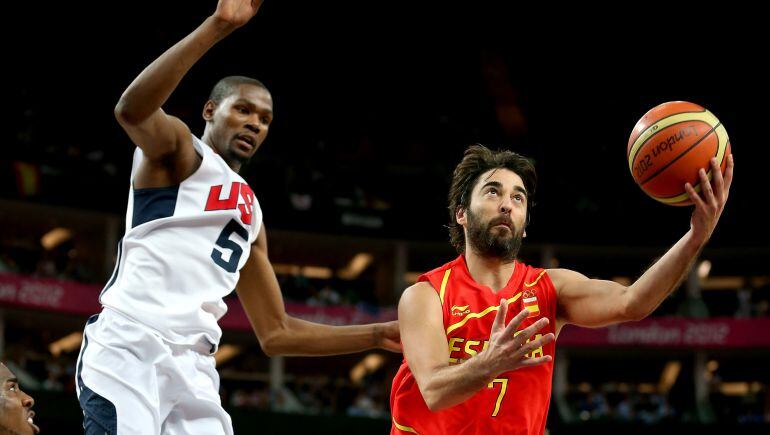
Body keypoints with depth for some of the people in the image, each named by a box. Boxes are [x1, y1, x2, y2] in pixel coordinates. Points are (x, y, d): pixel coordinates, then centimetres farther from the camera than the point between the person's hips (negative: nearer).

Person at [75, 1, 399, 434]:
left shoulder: (250, 212, 27)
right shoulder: (178, 150, 8)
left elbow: (276, 333, 29)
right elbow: (132, 109, -19)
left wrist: (378, 335, 22)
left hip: (193, 367, 7)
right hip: (127, 348, -7)